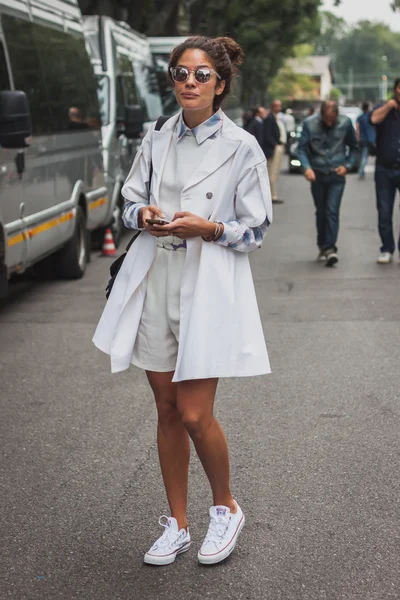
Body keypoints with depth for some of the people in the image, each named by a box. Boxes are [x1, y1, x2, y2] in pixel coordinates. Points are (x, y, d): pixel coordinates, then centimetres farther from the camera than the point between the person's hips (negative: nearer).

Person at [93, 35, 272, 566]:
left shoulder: (242, 147, -5)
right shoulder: (156, 141, 8)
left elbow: (256, 228, -3)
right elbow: (130, 201, 16)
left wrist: (208, 228, -19)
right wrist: (143, 216, -6)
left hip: (209, 288, -4)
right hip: (155, 281, 5)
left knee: (194, 415, -7)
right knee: (167, 411, 10)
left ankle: (226, 508, 21)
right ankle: (177, 525, 25)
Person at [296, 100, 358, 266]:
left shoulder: (345, 123, -3)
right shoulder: (310, 124, -5)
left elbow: (354, 147, 9)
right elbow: (301, 148, -5)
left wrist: (348, 165, -3)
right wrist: (307, 167, -20)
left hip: (337, 175, -1)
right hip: (317, 175, 1)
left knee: (332, 211, -13)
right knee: (320, 212, 10)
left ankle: (329, 248, -15)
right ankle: (323, 247, 23)